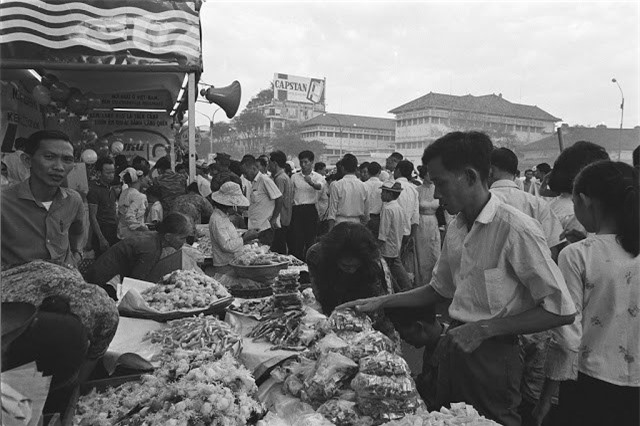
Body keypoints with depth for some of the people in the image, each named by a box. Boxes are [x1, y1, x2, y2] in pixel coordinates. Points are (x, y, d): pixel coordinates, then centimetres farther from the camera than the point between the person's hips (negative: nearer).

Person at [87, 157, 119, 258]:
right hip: (102, 233, -7)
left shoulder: (112, 189, 14)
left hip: (114, 234, 7)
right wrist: (101, 238, -17)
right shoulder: (94, 190, -9)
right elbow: (92, 217, -12)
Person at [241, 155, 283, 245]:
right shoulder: (253, 183, 16)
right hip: (255, 228, 8)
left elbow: (279, 199, -14)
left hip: (266, 228, -8)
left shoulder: (265, 180, -11)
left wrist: (273, 219, -14)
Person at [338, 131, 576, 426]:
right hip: (454, 346, 7)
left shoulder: (515, 229, -20)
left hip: (492, 355, -6)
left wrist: (485, 328, -20)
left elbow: (561, 311, -18)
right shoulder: (456, 227, 2)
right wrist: (381, 302, 6)